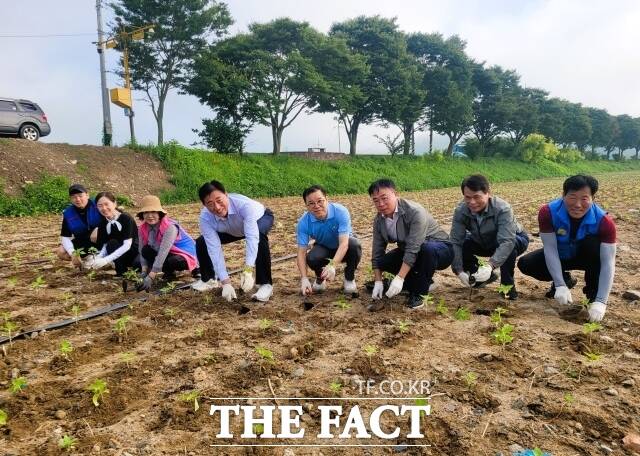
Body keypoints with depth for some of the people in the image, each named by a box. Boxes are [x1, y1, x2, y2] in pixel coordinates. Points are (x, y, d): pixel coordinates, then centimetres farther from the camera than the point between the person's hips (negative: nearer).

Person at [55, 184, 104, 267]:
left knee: (96, 234, -38)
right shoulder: (68, 213, -8)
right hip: (82, 243, 4)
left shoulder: (97, 205, -19)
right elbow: (65, 237, -7)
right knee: (61, 253, -15)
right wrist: (73, 253, -25)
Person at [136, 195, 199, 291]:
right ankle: (169, 272, 1)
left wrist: (150, 277, -38)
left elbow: (163, 253, -34)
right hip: (167, 255, 6)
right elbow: (142, 251, -7)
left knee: (171, 262, -37)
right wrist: (144, 271, -22)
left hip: (184, 255, -6)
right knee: (146, 250, -19)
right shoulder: (143, 228, -8)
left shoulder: (170, 227, -28)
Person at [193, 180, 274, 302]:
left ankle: (265, 284, -21)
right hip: (234, 230, 4)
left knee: (260, 238, -38)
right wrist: (226, 283, -39)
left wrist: (248, 271, -62)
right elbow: (214, 249, -33)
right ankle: (207, 279, 22)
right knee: (201, 243, -7)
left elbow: (252, 238, -51)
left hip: (261, 218, -4)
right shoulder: (205, 217, -32)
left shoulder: (244, 204, -44)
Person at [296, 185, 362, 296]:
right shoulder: (304, 222, -23)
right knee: (311, 258, -32)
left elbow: (344, 243, -37)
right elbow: (301, 252, -23)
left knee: (355, 245, -35)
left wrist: (332, 265, -53)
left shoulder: (340, 211, -32)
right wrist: (304, 279, -37)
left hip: (343, 248, -1)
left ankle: (349, 279, -5)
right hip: (323, 248, 1)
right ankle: (320, 279, 7)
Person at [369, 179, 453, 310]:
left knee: (427, 248, -39)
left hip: (438, 249, -6)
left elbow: (413, 248, -35)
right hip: (408, 251, 6)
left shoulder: (415, 212, -29)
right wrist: (378, 282, -12)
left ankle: (420, 292, -17)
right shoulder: (378, 220, -8)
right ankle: (424, 281, 3)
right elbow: (377, 252, -5)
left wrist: (399, 278, -38)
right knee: (383, 261, -16)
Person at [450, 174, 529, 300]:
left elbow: (506, 242, -46)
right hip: (484, 243, 4)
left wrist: (490, 265, -60)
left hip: (515, 240, -4)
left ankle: (508, 284, -12)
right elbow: (455, 242, -28)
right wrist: (459, 271, -38)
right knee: (462, 245, -22)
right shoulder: (460, 211, -24)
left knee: (509, 247, -38)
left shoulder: (502, 209, -36)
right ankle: (480, 277, 5)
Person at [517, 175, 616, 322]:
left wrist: (600, 301, -41)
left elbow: (608, 263, -32)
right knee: (525, 264, -23)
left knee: (593, 243, -34)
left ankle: (593, 295, -13)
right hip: (559, 256, 1)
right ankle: (565, 280, 7)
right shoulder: (548, 212, -30)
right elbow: (550, 248, -28)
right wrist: (560, 285, -35)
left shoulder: (604, 221, -30)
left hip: (585, 257, -1)